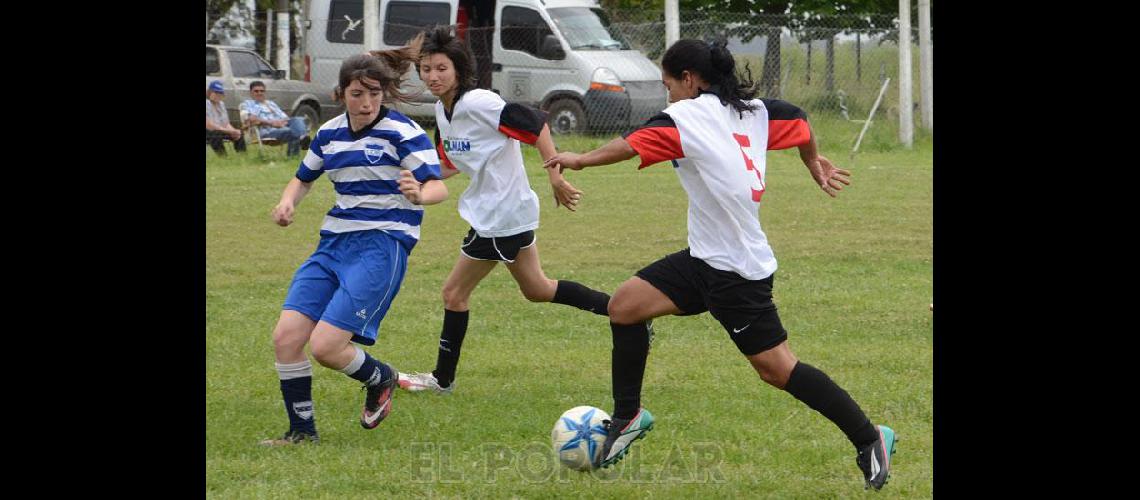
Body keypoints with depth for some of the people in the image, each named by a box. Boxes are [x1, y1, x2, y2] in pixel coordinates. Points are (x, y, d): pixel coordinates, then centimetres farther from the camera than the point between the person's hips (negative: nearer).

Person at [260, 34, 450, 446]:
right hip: (334, 242, 6)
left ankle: (380, 380, 16)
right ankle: (302, 431, 7)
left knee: (325, 346, -16)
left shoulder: (403, 133, -8)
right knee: (286, 337, -8)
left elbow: (438, 187, -16)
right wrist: (288, 201, 3)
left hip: (382, 246, -6)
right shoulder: (330, 133, 10)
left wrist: (420, 194, -40)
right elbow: (304, 178, 26)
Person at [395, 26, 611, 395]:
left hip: (500, 216, -10)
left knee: (454, 293, 1)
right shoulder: (443, 110, 5)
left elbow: (537, 125, -22)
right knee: (536, 289, 22)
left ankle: (443, 379, 15)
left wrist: (556, 177, -26)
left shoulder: (479, 103, -22)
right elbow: (452, 164, 17)